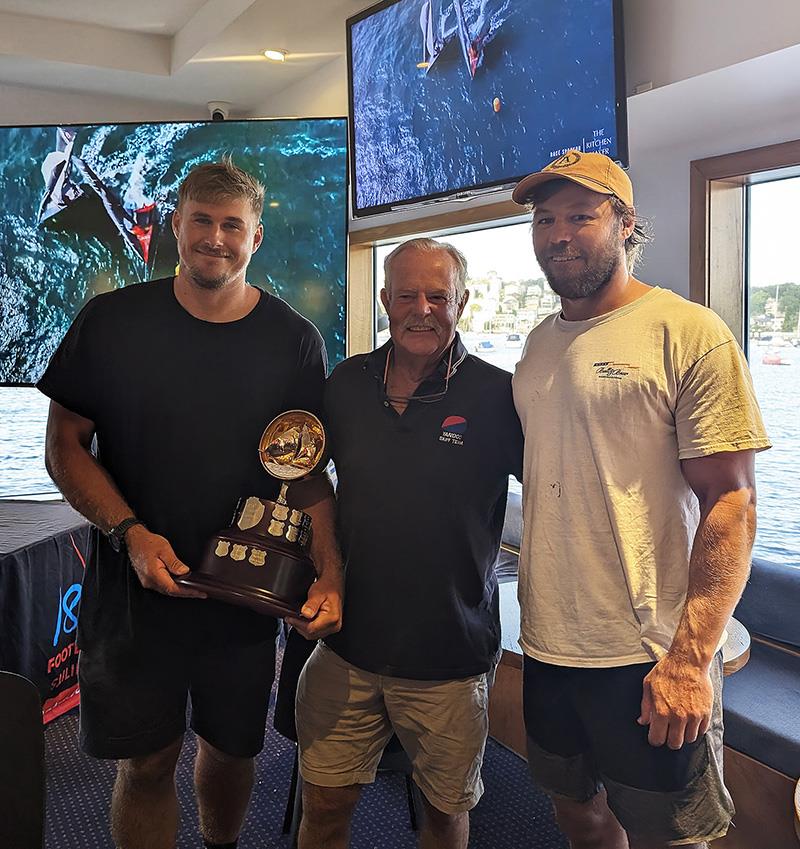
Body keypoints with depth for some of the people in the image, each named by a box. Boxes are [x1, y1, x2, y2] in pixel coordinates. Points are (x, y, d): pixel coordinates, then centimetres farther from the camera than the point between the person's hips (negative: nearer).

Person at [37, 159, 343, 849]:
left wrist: (330, 573, -16)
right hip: (135, 586, -1)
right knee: (147, 763, 9)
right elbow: (65, 446, -1)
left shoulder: (294, 341, -3)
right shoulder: (111, 321, -5)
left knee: (232, 748, 17)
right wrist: (131, 533, -16)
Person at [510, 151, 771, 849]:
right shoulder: (538, 345, 9)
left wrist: (690, 657, -21)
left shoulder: (690, 333, -10)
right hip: (548, 642, 6)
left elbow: (730, 501, -14)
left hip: (650, 656, -6)